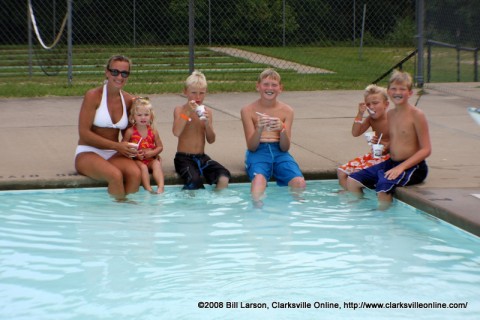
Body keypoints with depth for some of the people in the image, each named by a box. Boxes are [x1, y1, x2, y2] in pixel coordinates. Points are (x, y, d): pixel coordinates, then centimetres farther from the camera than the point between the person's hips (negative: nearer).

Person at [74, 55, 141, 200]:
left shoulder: (129, 100, 6)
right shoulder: (93, 96, -8)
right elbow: (84, 133, -12)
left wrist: (129, 148, -6)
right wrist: (116, 146, -18)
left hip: (114, 155, 4)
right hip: (88, 153, -4)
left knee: (135, 173, -30)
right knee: (115, 175, -35)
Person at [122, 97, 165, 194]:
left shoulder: (153, 131, 5)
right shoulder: (130, 132, -4)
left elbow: (160, 146, 10)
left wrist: (152, 153, -12)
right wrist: (136, 154, -18)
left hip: (151, 159, 2)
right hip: (136, 160, -2)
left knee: (157, 164, -27)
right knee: (143, 166, -31)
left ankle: (161, 186, -41)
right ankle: (148, 189, -37)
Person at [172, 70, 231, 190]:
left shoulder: (207, 111, 7)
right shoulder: (180, 109, -3)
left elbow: (211, 140, 5)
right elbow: (176, 132, -19)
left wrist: (207, 123, -13)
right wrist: (187, 112, -23)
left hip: (202, 157, 4)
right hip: (184, 157, -4)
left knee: (224, 177, -21)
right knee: (194, 180, -33)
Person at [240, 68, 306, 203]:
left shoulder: (287, 111, 7)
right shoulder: (248, 110, 2)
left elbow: (285, 148, 2)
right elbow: (251, 147, -4)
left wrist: (282, 129, -18)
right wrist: (259, 129, -23)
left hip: (279, 152, 2)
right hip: (258, 152, -2)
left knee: (300, 183, -26)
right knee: (259, 180, -38)